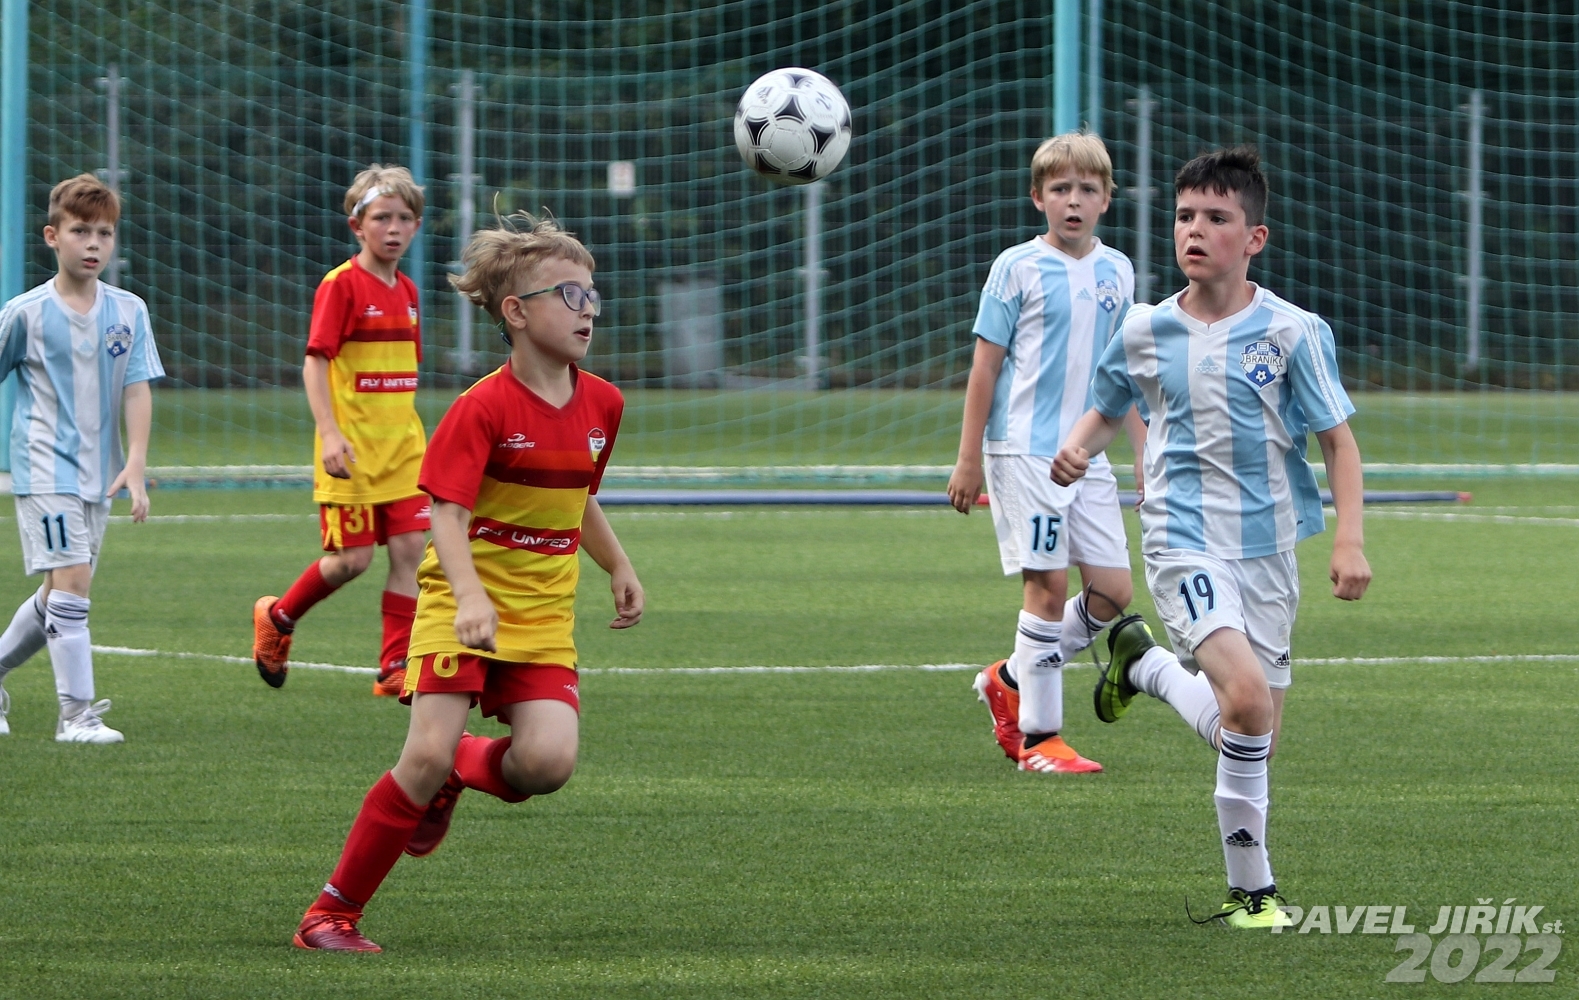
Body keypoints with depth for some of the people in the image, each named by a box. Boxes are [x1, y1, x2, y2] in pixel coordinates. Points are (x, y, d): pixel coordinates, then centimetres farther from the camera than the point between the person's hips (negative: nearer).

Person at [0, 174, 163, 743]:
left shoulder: (128, 311, 3)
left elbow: (137, 390, 0)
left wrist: (135, 465, -11)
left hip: (98, 474, 5)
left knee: (58, 596, 12)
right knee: (71, 578, -16)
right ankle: (76, 713, -14)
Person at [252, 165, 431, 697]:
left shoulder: (406, 290, 11)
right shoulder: (342, 285, -10)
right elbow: (315, 360, -14)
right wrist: (330, 433, -23)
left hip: (401, 447, 6)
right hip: (353, 448, -6)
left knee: (409, 549, -2)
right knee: (352, 558, -4)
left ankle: (395, 668, 3)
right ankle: (277, 617, 23)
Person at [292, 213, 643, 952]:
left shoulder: (602, 404, 6)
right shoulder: (483, 408, -14)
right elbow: (447, 512, -21)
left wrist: (619, 568, 16)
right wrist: (470, 597, -35)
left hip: (544, 617, 5)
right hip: (463, 607, -5)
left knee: (548, 762, -16)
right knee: (428, 754, -17)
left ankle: (460, 771, 19)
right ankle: (333, 911, -4)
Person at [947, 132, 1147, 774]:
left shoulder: (1116, 272, 10)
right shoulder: (1018, 268, -4)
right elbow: (985, 365, -2)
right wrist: (969, 460, -5)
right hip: (1026, 450, -5)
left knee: (1113, 590, 1)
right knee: (1048, 583, -7)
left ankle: (1010, 682, 20)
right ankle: (1039, 738, 1)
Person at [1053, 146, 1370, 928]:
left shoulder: (1292, 333, -4)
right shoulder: (1144, 333, 0)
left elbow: (1338, 440, 1)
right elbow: (1107, 409, 19)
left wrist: (1349, 541, -10)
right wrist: (1076, 450, -3)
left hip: (1268, 546, 2)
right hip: (1184, 544, -2)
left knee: (1257, 739, 8)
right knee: (1247, 696, -25)